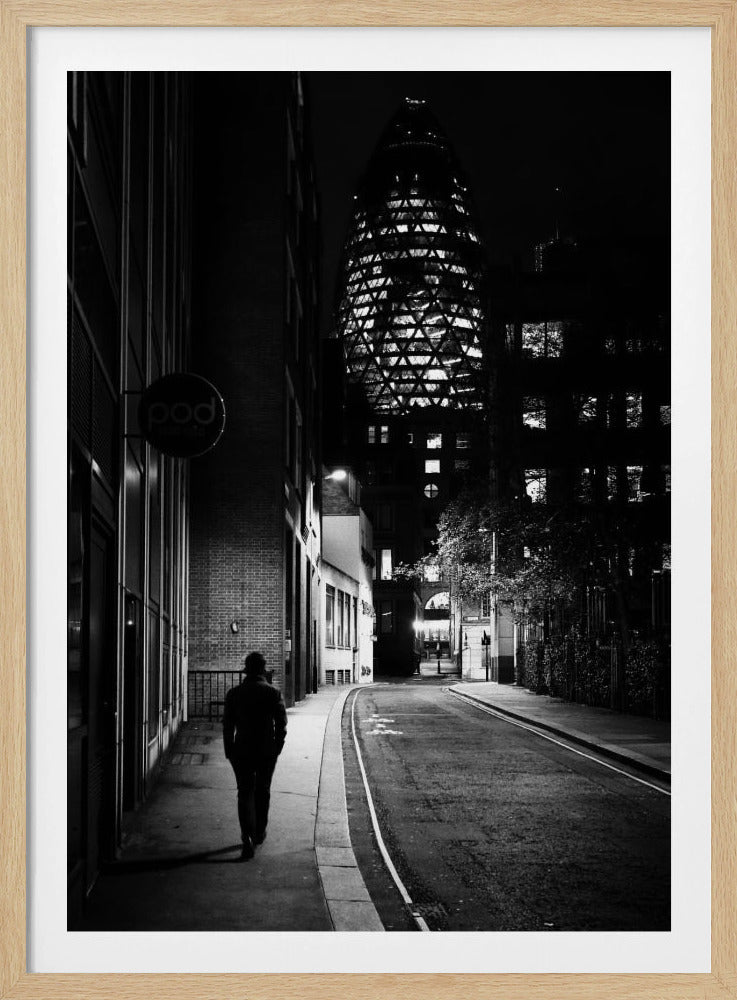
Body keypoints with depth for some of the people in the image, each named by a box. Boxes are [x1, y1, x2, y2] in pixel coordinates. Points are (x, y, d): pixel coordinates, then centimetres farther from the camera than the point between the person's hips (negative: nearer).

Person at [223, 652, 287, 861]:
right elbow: (281, 724, -5)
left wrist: (229, 751, 8)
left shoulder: (234, 694, -3)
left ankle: (247, 837, -13)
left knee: (245, 793, 2)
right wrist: (277, 747, 8)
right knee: (262, 791, 18)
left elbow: (227, 725, 0)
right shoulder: (274, 693, -6)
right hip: (267, 751, 0)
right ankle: (259, 832, 30)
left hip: (242, 750, 0)